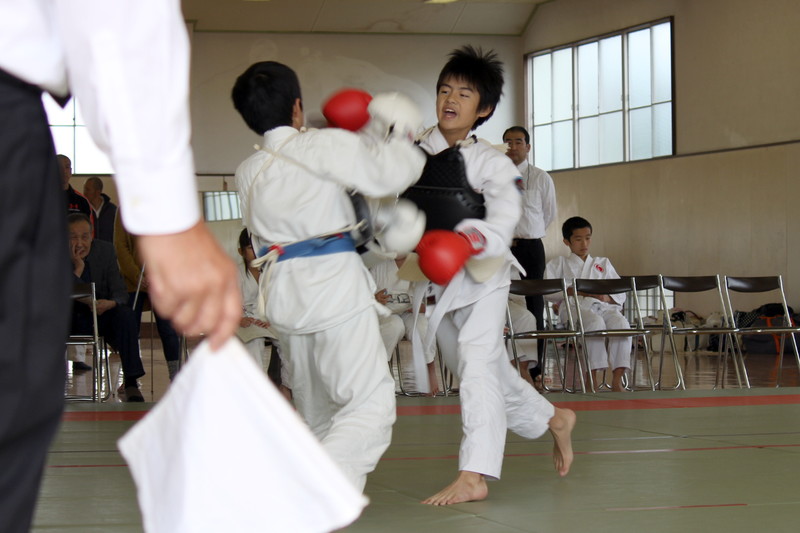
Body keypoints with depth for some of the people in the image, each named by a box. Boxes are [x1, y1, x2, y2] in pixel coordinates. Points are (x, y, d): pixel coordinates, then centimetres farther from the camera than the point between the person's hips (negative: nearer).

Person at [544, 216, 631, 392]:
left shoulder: (603, 263, 31)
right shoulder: (559, 263, 23)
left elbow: (621, 294, 20)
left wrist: (606, 297, -4)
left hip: (604, 306, 3)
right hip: (574, 306, -3)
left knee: (622, 324, -32)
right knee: (596, 322, -39)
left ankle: (617, 379, -36)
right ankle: (592, 376, -36)